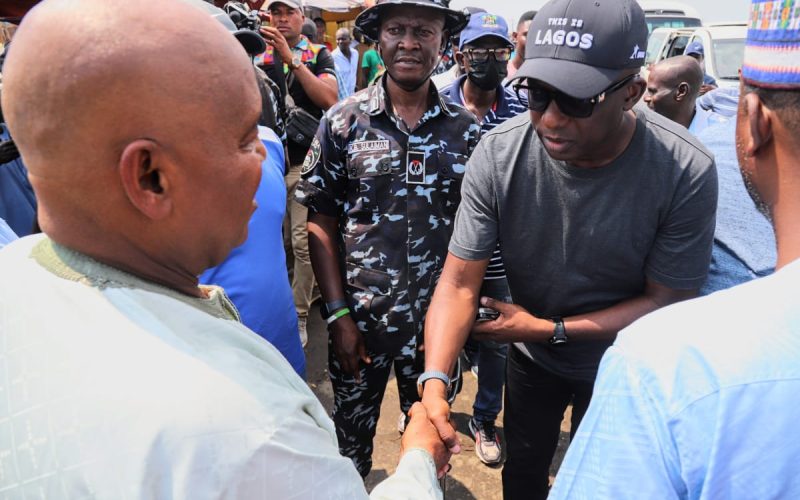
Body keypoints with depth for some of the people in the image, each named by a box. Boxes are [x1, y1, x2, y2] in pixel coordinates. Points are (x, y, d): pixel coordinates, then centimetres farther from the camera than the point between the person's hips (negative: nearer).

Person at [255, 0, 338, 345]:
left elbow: (330, 99, -13)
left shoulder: (319, 55, 5)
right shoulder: (259, 57, 11)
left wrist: (292, 59, -18)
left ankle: (298, 316, 7)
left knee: (302, 242, -5)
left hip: (306, 161, -2)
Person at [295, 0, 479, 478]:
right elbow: (322, 223, -4)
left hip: (438, 320, 1)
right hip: (359, 318, -1)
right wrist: (339, 314, -8)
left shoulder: (466, 128, -1)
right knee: (351, 438, 18)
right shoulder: (343, 121, -5)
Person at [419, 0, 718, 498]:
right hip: (531, 353, 2)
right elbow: (460, 281, -25)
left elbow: (667, 301, -20)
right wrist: (435, 381, -39)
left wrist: (549, 328, -22)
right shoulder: (497, 154, -26)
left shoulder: (687, 172, -29)